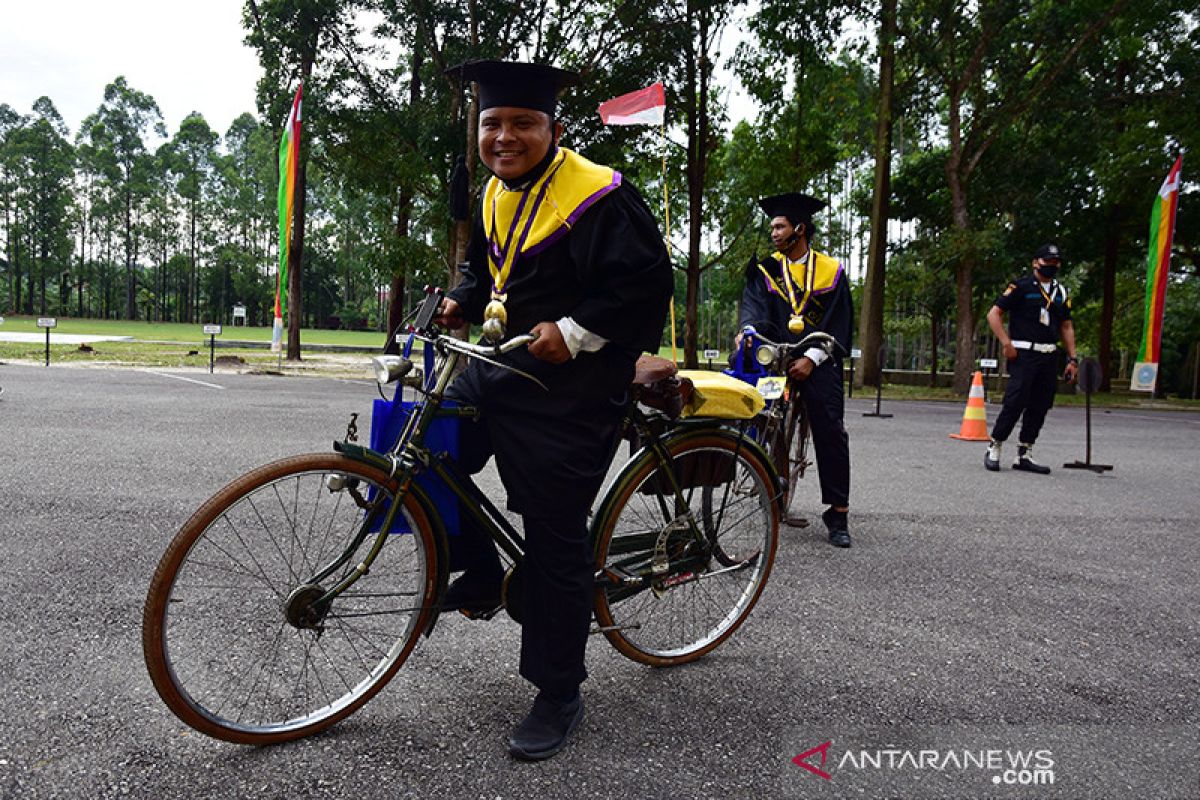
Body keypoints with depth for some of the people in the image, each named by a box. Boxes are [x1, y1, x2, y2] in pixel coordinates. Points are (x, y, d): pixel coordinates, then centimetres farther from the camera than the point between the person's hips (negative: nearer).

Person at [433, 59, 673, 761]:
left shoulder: (597, 195, -15)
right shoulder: (496, 194, 11)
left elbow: (648, 282, -19)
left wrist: (574, 331, -24)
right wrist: (462, 300, 7)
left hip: (571, 388, -8)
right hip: (499, 369, 8)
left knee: (556, 540, -1)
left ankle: (559, 695, 16)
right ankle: (482, 575, 28)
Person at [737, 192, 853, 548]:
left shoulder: (831, 271, 8)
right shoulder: (766, 270, 12)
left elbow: (839, 324, 2)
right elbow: (754, 304, -3)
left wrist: (811, 358, -12)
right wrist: (747, 329, -27)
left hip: (818, 362, -1)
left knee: (830, 432, -7)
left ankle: (838, 512, 0)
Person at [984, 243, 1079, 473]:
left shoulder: (1061, 292, 17)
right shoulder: (1021, 286, -3)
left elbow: (1066, 327, 21)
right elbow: (994, 314, -6)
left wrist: (1072, 359, 14)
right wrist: (1006, 344, -13)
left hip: (1050, 356, 6)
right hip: (1024, 354, -6)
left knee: (1039, 407, 6)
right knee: (1015, 402, -12)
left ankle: (1024, 455, 13)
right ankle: (994, 448, 2)